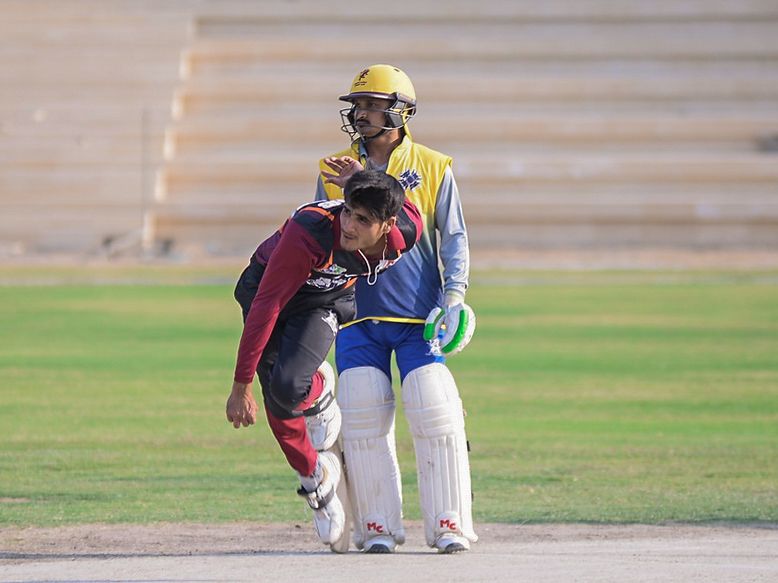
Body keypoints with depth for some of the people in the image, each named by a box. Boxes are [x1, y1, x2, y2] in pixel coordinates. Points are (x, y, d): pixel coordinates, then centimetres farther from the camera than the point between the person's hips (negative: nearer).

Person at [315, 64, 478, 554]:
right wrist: (346, 192, -10)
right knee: (363, 415, -8)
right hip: (359, 317, 2)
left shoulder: (433, 169, 5)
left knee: (435, 412, -11)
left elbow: (454, 239, 4)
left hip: (418, 317, -2)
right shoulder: (335, 172, 11)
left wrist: (453, 294, -9)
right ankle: (378, 527, 1)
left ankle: (449, 524, -3)